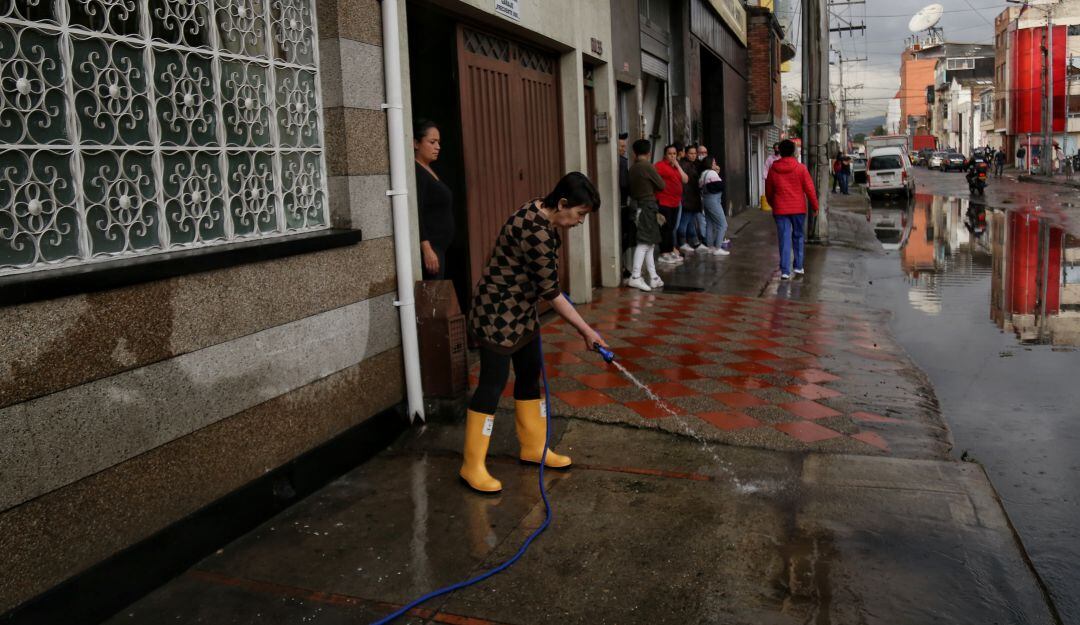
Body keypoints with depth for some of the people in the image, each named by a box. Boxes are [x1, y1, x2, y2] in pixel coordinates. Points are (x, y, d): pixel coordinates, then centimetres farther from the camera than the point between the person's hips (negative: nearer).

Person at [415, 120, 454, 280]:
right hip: (427, 247, -9)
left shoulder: (428, 171, 17)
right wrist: (427, 249, -25)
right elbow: (415, 215, -20)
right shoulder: (415, 173, -12)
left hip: (438, 246, 9)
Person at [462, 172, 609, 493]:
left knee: (530, 375, 14)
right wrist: (586, 330, -18)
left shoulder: (542, 215, 2)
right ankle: (472, 466, 4)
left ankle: (533, 447, 28)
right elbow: (551, 291, -24)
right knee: (493, 383, -5)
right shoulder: (536, 231, -28)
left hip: (521, 311, 10)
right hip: (497, 313, -10)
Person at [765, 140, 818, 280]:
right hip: (798, 209, -1)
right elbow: (809, 189, -4)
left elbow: (768, 191, 10)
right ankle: (798, 266, 20)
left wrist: (773, 205, 26)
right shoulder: (800, 168, -6)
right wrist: (815, 206, 6)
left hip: (780, 210, 1)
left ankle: (785, 271, -4)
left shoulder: (773, 169, 0)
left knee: (784, 240, 1)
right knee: (798, 237, 15)